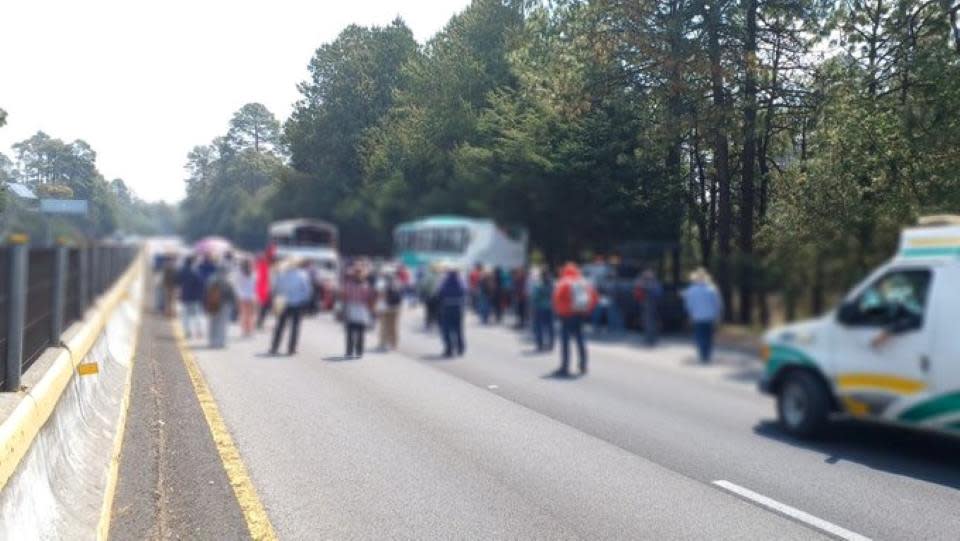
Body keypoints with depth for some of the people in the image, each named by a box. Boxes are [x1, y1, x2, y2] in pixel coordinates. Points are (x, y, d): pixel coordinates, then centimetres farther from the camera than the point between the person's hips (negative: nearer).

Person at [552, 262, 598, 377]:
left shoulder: (563, 283, -7)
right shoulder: (585, 283, 11)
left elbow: (558, 298, -14)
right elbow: (594, 297, 9)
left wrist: (559, 312, -1)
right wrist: (587, 310, 13)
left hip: (567, 316, -6)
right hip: (581, 315, 6)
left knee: (565, 341, -5)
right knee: (579, 340, 15)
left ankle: (565, 368, -10)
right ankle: (583, 366, 17)